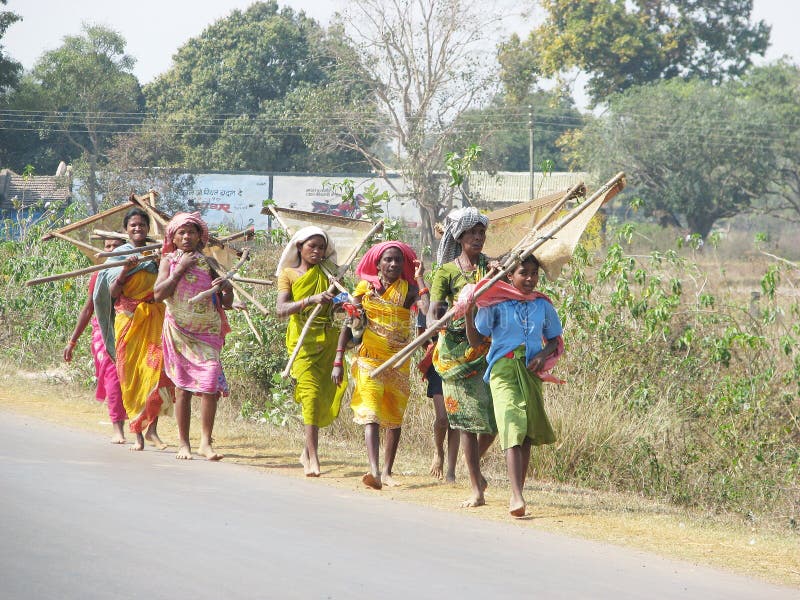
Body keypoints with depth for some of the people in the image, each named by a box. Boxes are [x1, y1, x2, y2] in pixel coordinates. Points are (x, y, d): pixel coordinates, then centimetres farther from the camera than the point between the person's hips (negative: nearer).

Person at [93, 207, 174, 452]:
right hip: (129, 320, -2)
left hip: (156, 320, 2)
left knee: (159, 370, -14)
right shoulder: (119, 256, 5)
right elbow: (113, 293, -4)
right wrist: (124, 271, -20)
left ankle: (151, 428, -7)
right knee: (131, 375, -2)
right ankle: (138, 434, 5)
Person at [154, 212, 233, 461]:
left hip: (208, 332, 1)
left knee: (210, 384, -13)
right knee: (183, 387, 1)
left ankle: (205, 442, -7)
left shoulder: (208, 262, 6)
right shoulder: (169, 261, 3)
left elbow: (227, 304, 8)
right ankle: (184, 443, 9)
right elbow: (158, 294, -13)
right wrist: (180, 269, -12)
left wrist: (228, 288, -13)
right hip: (179, 332, -1)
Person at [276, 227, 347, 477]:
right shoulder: (289, 275, 3)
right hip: (302, 341, -3)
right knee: (310, 393, -16)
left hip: (328, 340, 3)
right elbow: (282, 309, -12)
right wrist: (311, 300, -26)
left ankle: (308, 452, 23)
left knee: (325, 396, 3)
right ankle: (313, 458, -18)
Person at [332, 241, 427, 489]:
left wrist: (420, 279, -16)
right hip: (369, 360, -2)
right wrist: (338, 360, -1)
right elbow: (349, 325, 4)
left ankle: (387, 471, 22)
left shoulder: (408, 289, -1)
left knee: (394, 418, 9)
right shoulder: (365, 287, 1)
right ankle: (374, 471, -29)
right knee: (371, 415, -16)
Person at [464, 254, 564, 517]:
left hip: (532, 372, 4)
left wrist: (544, 355, -3)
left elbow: (554, 340, 18)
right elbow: (476, 340, 1)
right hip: (503, 369, -4)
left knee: (527, 435, 8)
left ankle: (518, 492, 18)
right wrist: (469, 314, -15)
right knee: (512, 430, -17)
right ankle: (516, 496, -26)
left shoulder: (543, 305, 9)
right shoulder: (495, 304, 0)